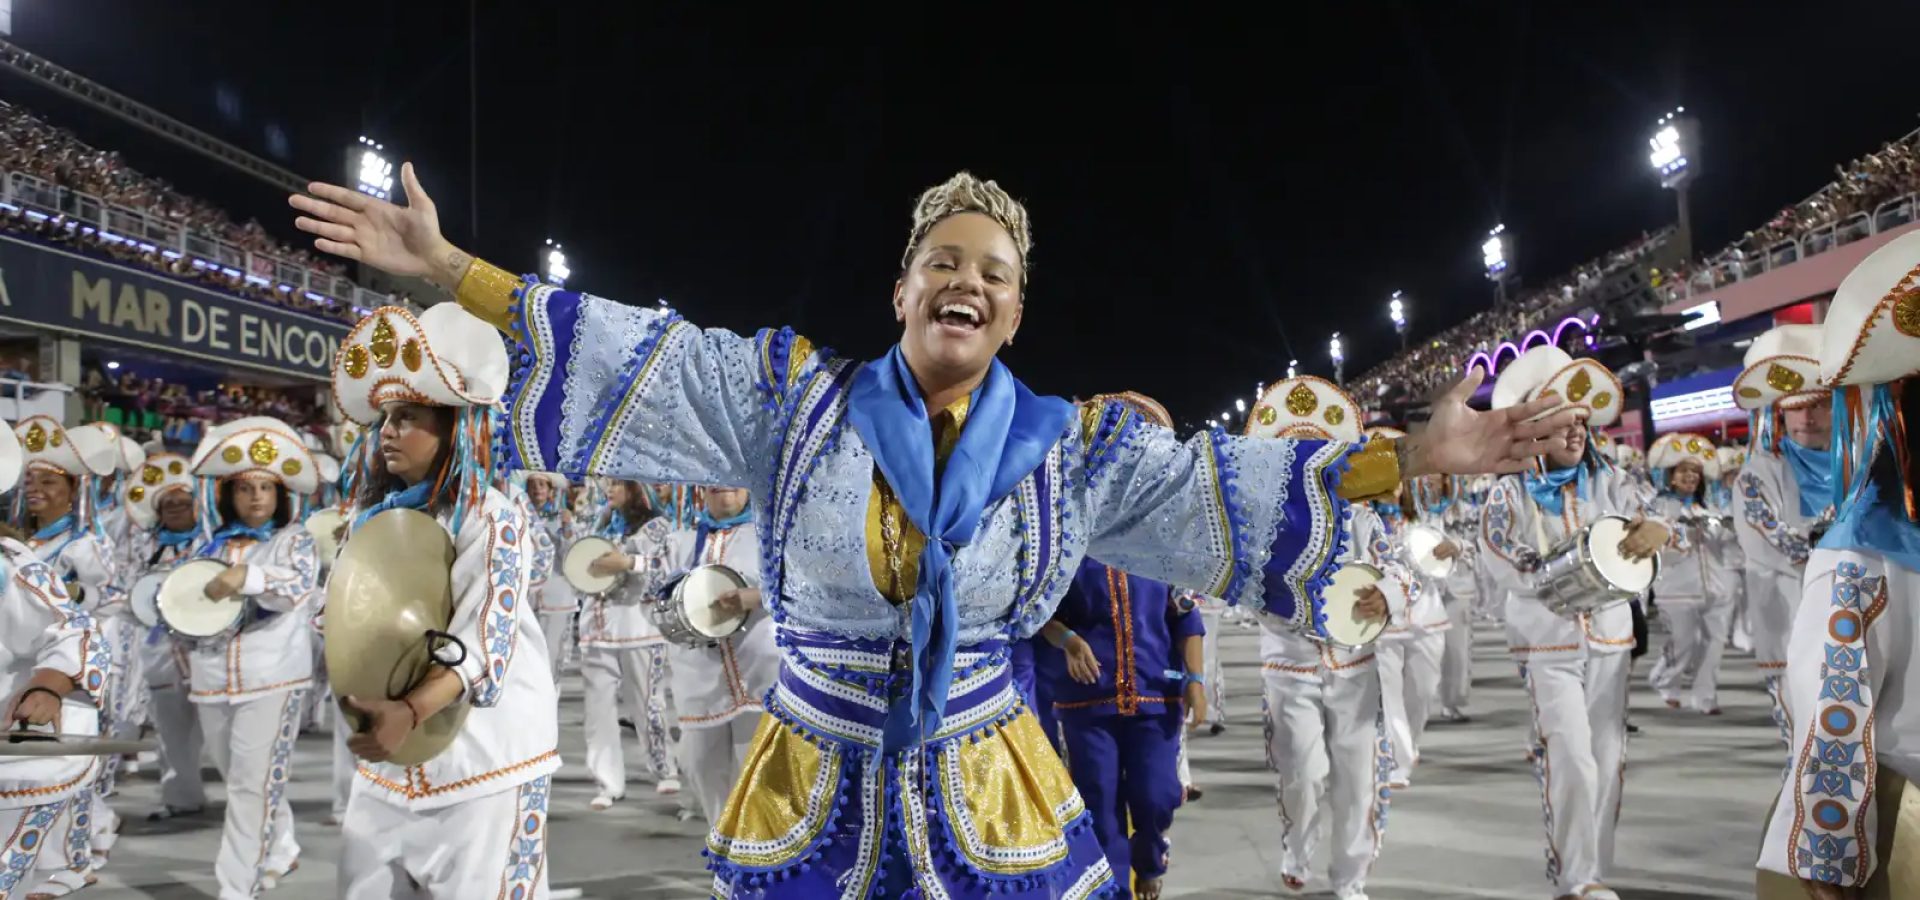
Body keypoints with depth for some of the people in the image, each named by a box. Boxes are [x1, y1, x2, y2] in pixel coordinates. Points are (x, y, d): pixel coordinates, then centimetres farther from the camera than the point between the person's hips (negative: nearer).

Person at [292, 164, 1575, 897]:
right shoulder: (798, 397, -4)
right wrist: (444, 268, -10)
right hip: (815, 779, 0)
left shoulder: (1074, 444, -2)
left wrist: (1414, 460, -12)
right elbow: (634, 354, -6)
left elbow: (1227, 490, -4)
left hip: (986, 789, 1)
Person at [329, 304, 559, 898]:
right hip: (389, 759, 6)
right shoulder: (373, 519, 9)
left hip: (482, 759, -6)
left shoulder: (491, 521, -11)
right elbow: (347, 622, 17)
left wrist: (411, 712, -34)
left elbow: (483, 642, -21)